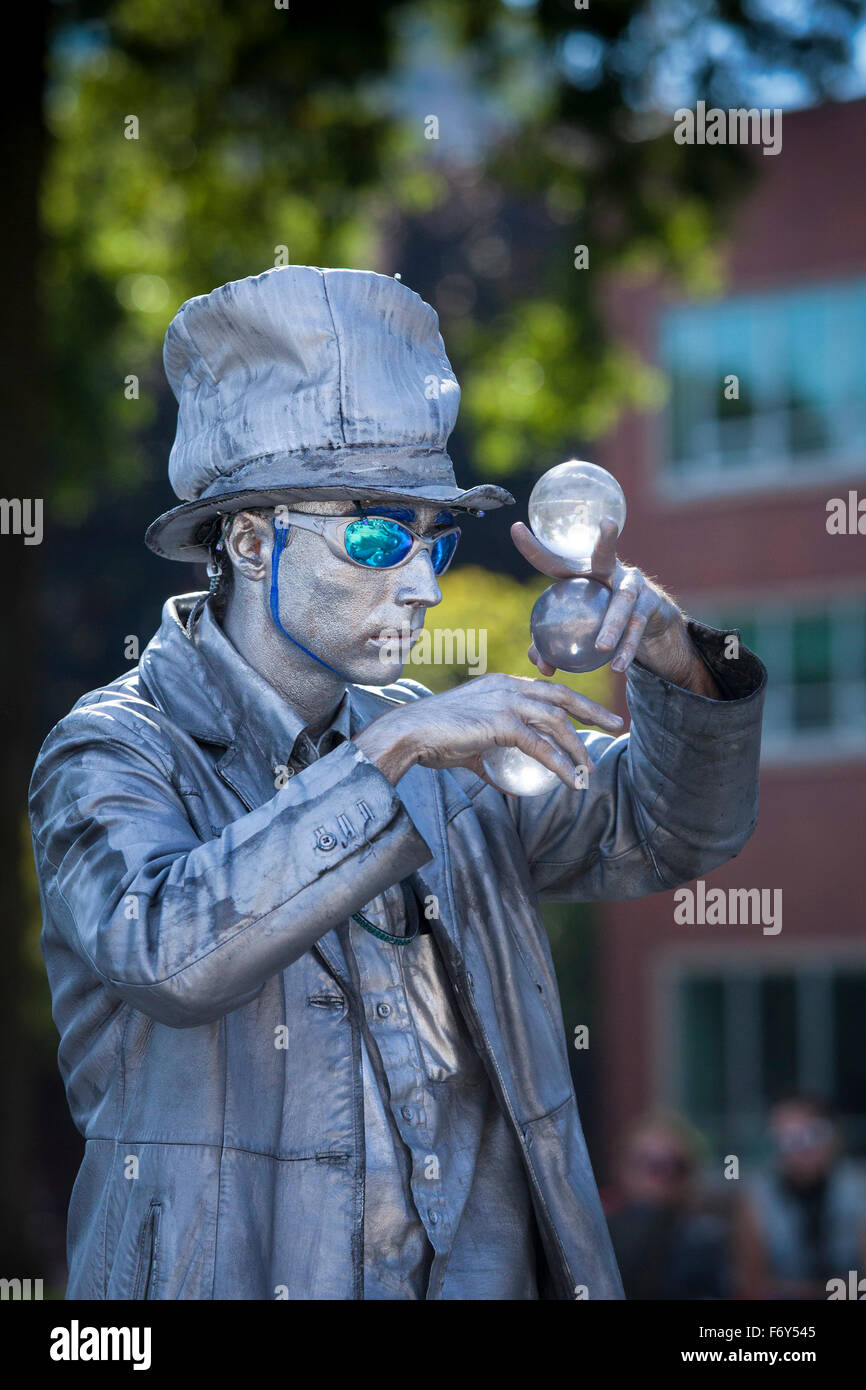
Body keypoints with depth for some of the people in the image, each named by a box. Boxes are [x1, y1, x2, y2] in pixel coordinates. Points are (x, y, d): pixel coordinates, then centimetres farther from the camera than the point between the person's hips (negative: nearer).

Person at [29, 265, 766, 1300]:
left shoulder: (417, 737, 9)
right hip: (237, 1274, -5)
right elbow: (169, 950, -28)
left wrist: (672, 660, -3)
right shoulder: (113, 754, -8)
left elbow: (662, 833, 16)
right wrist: (386, 758, -25)